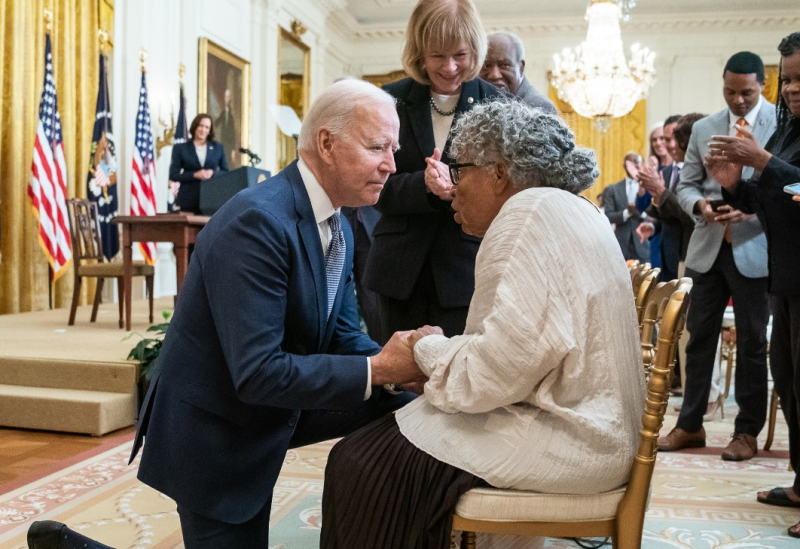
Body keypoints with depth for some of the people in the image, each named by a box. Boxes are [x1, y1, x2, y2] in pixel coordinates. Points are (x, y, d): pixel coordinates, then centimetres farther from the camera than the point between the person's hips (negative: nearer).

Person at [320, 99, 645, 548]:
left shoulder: (532, 211, -15)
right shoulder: (565, 211, 16)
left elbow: (512, 357, -24)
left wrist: (430, 350, -7)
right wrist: (444, 351, 6)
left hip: (568, 439, -10)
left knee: (362, 465, -10)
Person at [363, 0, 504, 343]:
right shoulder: (393, 100, 2)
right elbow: (379, 188, -2)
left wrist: (457, 181, -25)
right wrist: (425, 185, -22)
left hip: (465, 270, -2)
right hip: (402, 270, 2)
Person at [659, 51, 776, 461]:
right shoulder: (703, 129, 9)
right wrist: (699, 205, -10)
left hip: (753, 248, -3)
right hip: (708, 247, 4)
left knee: (752, 341, 4)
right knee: (699, 335, 8)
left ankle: (747, 431, 17)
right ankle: (690, 424, 19)